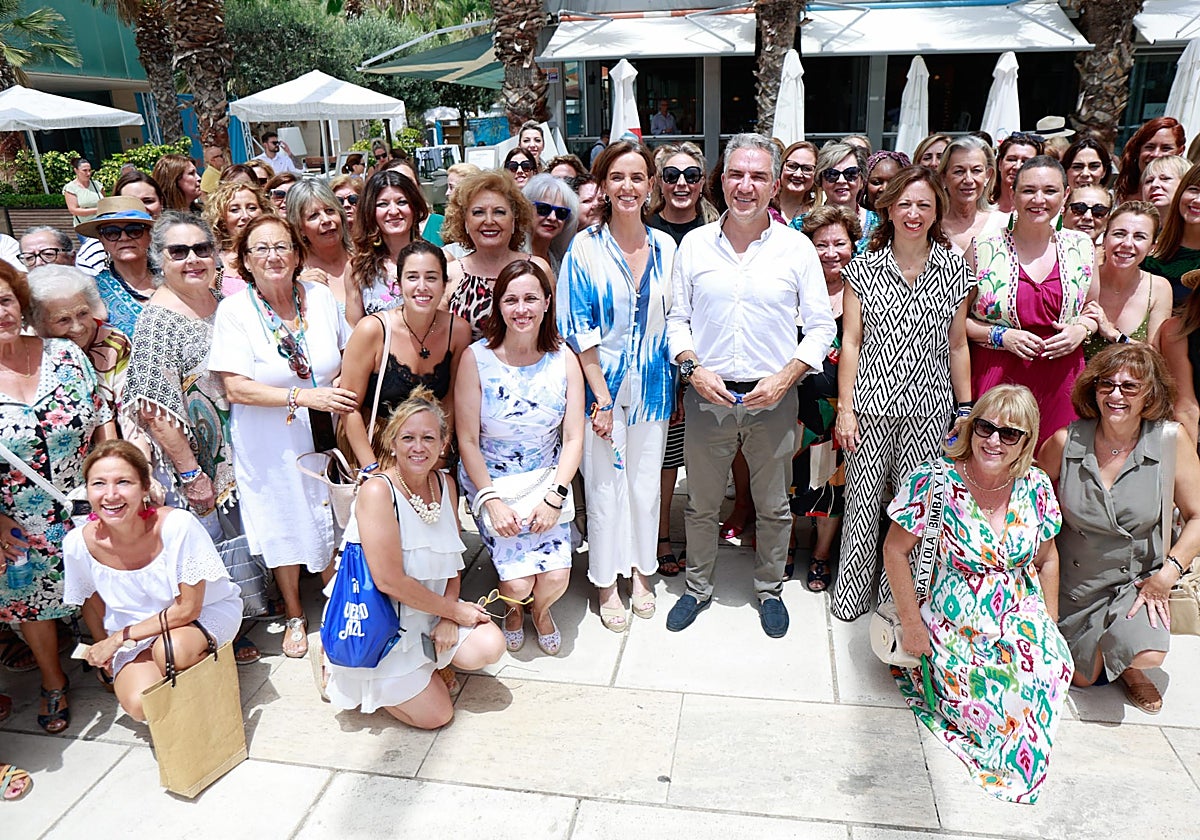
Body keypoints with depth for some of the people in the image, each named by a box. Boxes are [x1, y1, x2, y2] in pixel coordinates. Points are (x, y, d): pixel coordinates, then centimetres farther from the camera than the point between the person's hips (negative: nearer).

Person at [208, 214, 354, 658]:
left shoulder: (321, 297, -1)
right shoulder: (234, 310, -10)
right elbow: (236, 388, -15)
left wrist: (345, 394, -11)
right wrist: (304, 396, -24)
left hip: (323, 434, 2)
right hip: (268, 442, -2)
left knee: (332, 518, 8)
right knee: (282, 525, 13)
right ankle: (294, 614, 35)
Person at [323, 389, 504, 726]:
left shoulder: (446, 484, -1)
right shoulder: (378, 491, -23)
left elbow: (452, 560, 5)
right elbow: (390, 581, -25)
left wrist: (448, 618, -9)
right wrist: (454, 610, -15)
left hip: (428, 613, 6)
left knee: (489, 647, -14)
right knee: (436, 714, -5)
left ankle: (423, 655, 13)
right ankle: (340, 672, 14)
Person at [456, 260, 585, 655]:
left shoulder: (564, 360, -5)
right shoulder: (476, 358, -12)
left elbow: (573, 438, -4)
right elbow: (467, 441, -10)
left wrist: (554, 497, -14)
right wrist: (492, 502, -16)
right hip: (490, 482, -2)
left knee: (557, 577, -13)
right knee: (519, 584, -14)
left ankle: (540, 609, 26)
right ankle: (513, 608, 26)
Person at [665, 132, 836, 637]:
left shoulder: (797, 248, -1)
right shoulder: (694, 244, 2)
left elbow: (821, 326, 0)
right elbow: (677, 318, 7)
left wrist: (785, 377, -13)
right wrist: (693, 368, -10)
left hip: (773, 399, 0)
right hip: (707, 394, 1)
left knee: (774, 506, 14)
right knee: (701, 504, 14)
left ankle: (770, 589, 35)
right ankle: (698, 587, 34)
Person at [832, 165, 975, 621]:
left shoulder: (954, 271, 6)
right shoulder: (864, 269, 2)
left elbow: (957, 346, 9)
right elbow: (850, 341, 0)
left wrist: (966, 410, 7)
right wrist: (845, 409, -4)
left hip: (928, 409, 1)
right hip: (870, 407, -1)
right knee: (862, 502, 5)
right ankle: (851, 593, 21)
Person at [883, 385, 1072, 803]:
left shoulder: (1036, 487, -2)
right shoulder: (935, 481, -17)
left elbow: (1046, 559, 12)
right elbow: (895, 551, -11)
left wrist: (1050, 627, 8)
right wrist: (912, 625, -10)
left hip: (1021, 619, 5)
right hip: (954, 624, -4)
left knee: (1052, 667, -18)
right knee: (991, 703, -16)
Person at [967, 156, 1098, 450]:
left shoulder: (1082, 248, 8)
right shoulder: (984, 249, -2)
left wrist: (1081, 328, 0)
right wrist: (1001, 336, -12)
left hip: (1061, 382, 3)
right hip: (996, 379, -3)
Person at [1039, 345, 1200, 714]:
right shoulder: (1065, 442, -16)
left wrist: (1167, 574, -20)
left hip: (1140, 579, -1)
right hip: (1075, 583, 1)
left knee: (1146, 655, -28)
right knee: (1083, 678, 13)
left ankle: (1129, 666, 11)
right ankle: (1108, 645, 47)